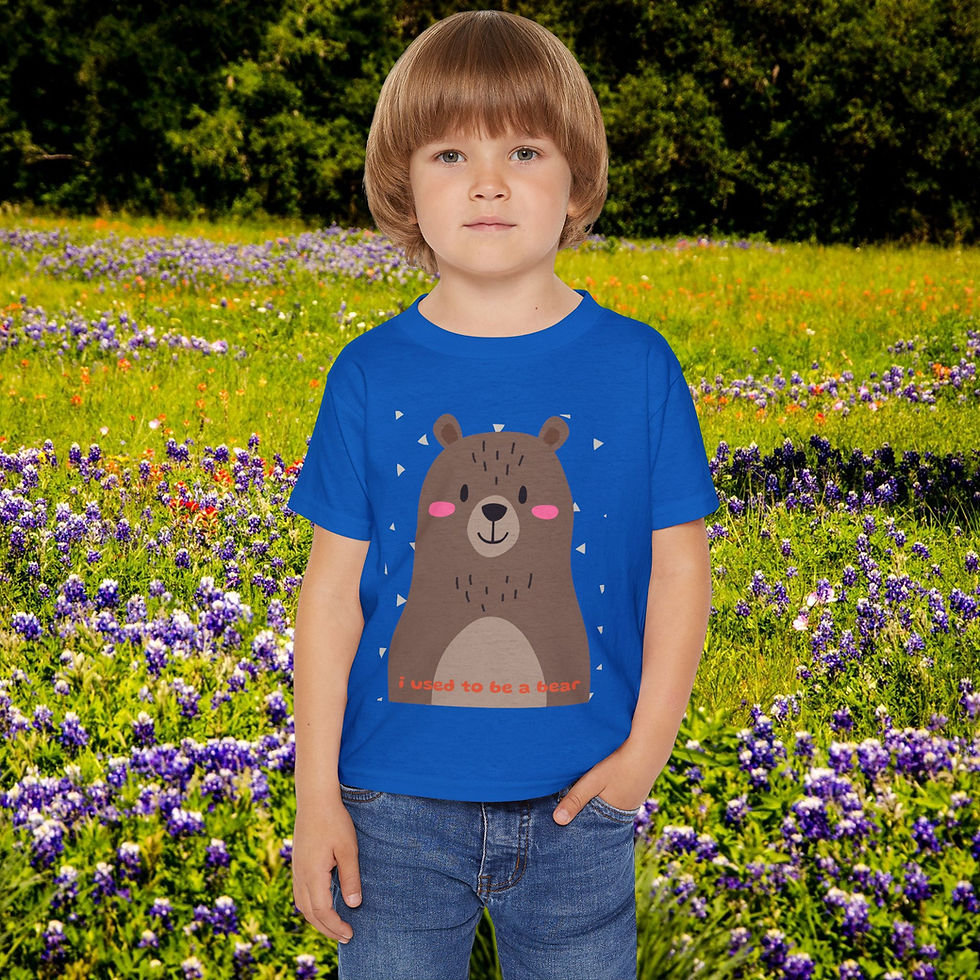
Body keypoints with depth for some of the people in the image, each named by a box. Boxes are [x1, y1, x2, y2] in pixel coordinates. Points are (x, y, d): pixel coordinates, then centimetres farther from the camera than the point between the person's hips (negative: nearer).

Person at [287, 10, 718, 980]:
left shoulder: (637, 366, -4)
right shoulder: (370, 377, -4)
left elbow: (679, 567, 0)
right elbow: (333, 588, -2)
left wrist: (647, 747, -7)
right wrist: (316, 790, -3)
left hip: (577, 803, 0)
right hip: (397, 805, 0)